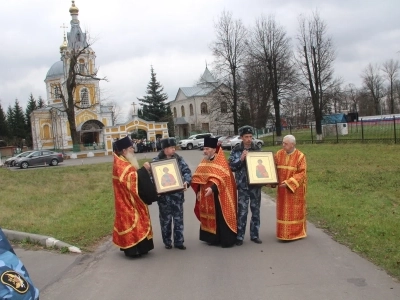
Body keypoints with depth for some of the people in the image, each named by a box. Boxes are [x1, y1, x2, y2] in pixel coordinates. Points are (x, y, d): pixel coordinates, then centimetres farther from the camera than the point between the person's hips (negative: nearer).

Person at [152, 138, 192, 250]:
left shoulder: (179, 159, 4)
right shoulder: (156, 161, -3)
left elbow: (187, 171, 1)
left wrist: (186, 181, -19)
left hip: (177, 193, 2)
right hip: (163, 194, -2)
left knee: (178, 218, 7)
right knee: (165, 219, 8)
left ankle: (179, 241, 16)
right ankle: (167, 242, 21)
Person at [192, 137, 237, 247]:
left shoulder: (221, 162, -13)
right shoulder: (204, 162, 9)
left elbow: (220, 178, -24)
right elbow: (199, 177, 13)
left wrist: (212, 188, -37)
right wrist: (199, 191, 5)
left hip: (219, 195, -7)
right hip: (207, 195, 7)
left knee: (221, 217, -3)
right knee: (210, 217, 12)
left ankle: (226, 240, 5)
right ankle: (213, 238, 22)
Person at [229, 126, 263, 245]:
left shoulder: (257, 149, 5)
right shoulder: (236, 150, -2)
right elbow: (231, 166, -5)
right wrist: (241, 159, -19)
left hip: (256, 184, 3)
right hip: (243, 185, -3)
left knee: (256, 211, 10)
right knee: (242, 211, -3)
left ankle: (255, 235, 21)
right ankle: (239, 236, 6)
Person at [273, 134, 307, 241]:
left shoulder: (300, 156, -10)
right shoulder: (278, 154, 1)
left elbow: (302, 173, -14)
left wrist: (289, 183, -21)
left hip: (295, 189, -4)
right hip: (282, 189, 4)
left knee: (295, 211, 5)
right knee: (283, 211, 9)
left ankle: (296, 233, 18)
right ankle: (284, 233, 19)